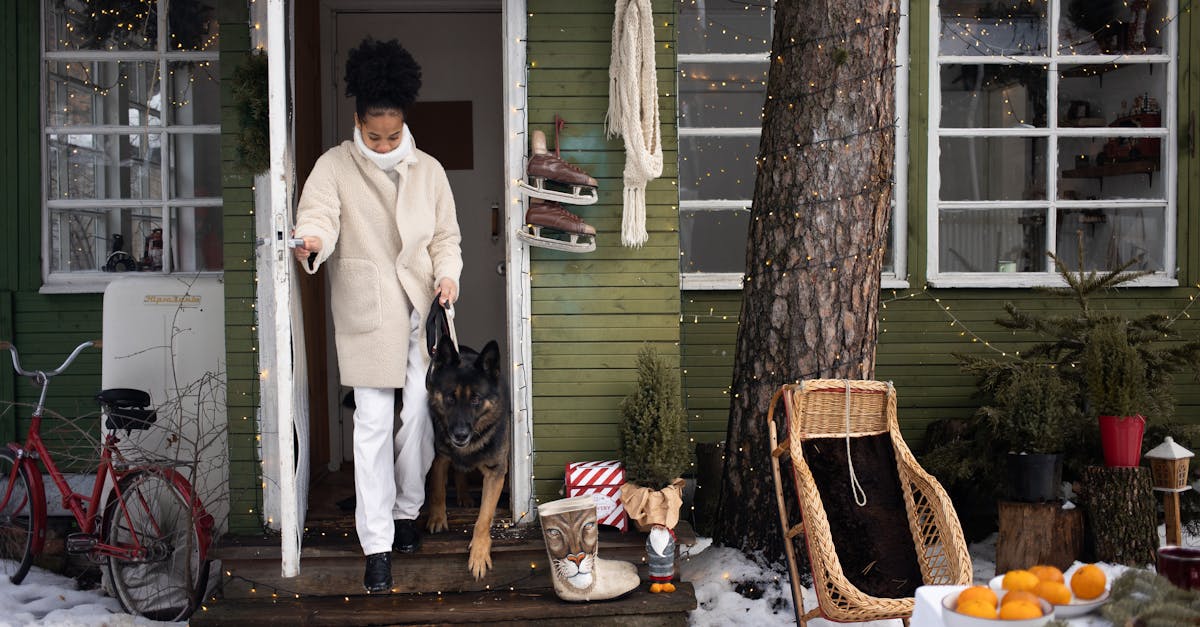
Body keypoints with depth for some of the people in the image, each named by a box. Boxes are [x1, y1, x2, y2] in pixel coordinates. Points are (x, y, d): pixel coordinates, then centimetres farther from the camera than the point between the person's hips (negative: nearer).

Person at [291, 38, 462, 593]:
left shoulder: (428, 169, 8)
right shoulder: (334, 166, -1)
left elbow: (446, 236, 11)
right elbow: (319, 216, -17)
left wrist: (447, 273, -9)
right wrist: (311, 242, -41)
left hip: (421, 307, 3)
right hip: (367, 312, -3)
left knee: (420, 415, 6)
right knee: (373, 423, -5)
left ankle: (407, 510, 28)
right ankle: (376, 544, 0)